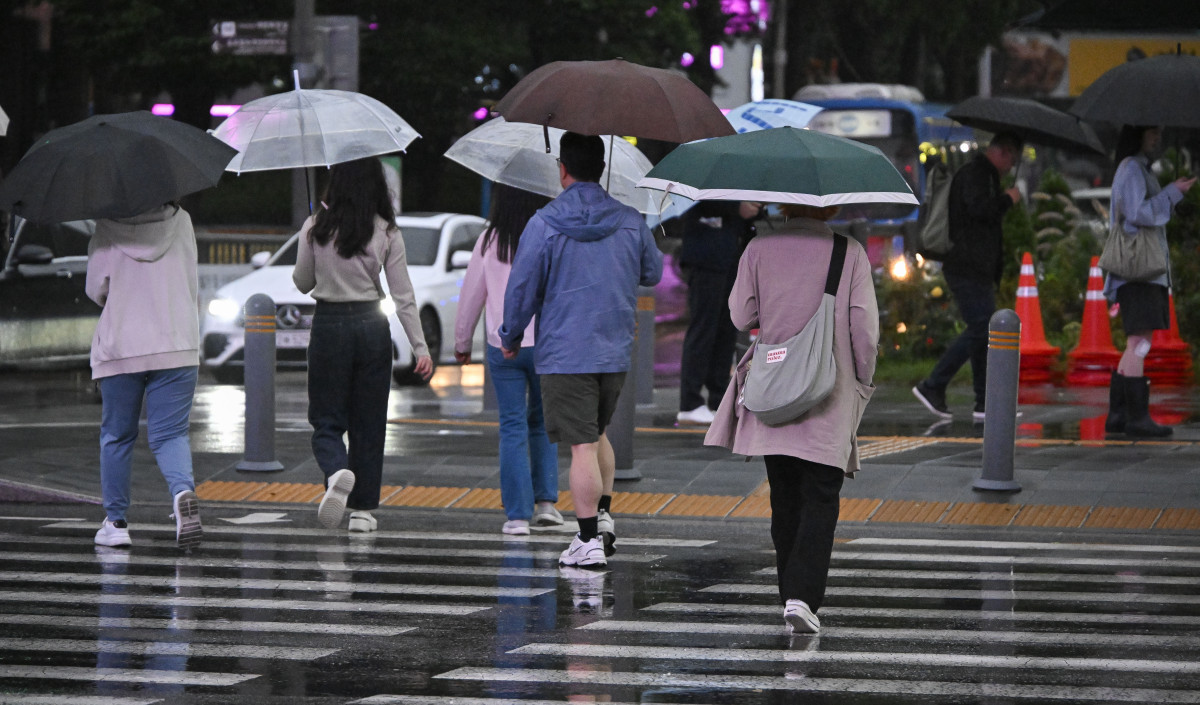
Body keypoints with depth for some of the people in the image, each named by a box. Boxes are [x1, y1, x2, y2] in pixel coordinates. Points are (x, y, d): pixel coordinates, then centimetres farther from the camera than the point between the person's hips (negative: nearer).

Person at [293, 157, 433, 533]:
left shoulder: (315, 229, -6)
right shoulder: (386, 232, -4)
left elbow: (302, 283, 6)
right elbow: (403, 295, -5)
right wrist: (420, 347, -2)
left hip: (328, 327, -1)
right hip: (371, 326, 1)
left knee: (326, 420, 6)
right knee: (368, 424, 12)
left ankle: (337, 473, -25)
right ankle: (362, 508, 14)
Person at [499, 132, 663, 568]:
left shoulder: (544, 224, -10)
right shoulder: (631, 222, 2)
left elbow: (522, 287, -5)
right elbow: (653, 274, 17)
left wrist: (511, 337, 10)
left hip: (564, 355, -4)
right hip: (616, 352, 4)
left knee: (582, 445, -4)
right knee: (597, 433, 24)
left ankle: (589, 542, -3)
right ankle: (603, 514, 17)